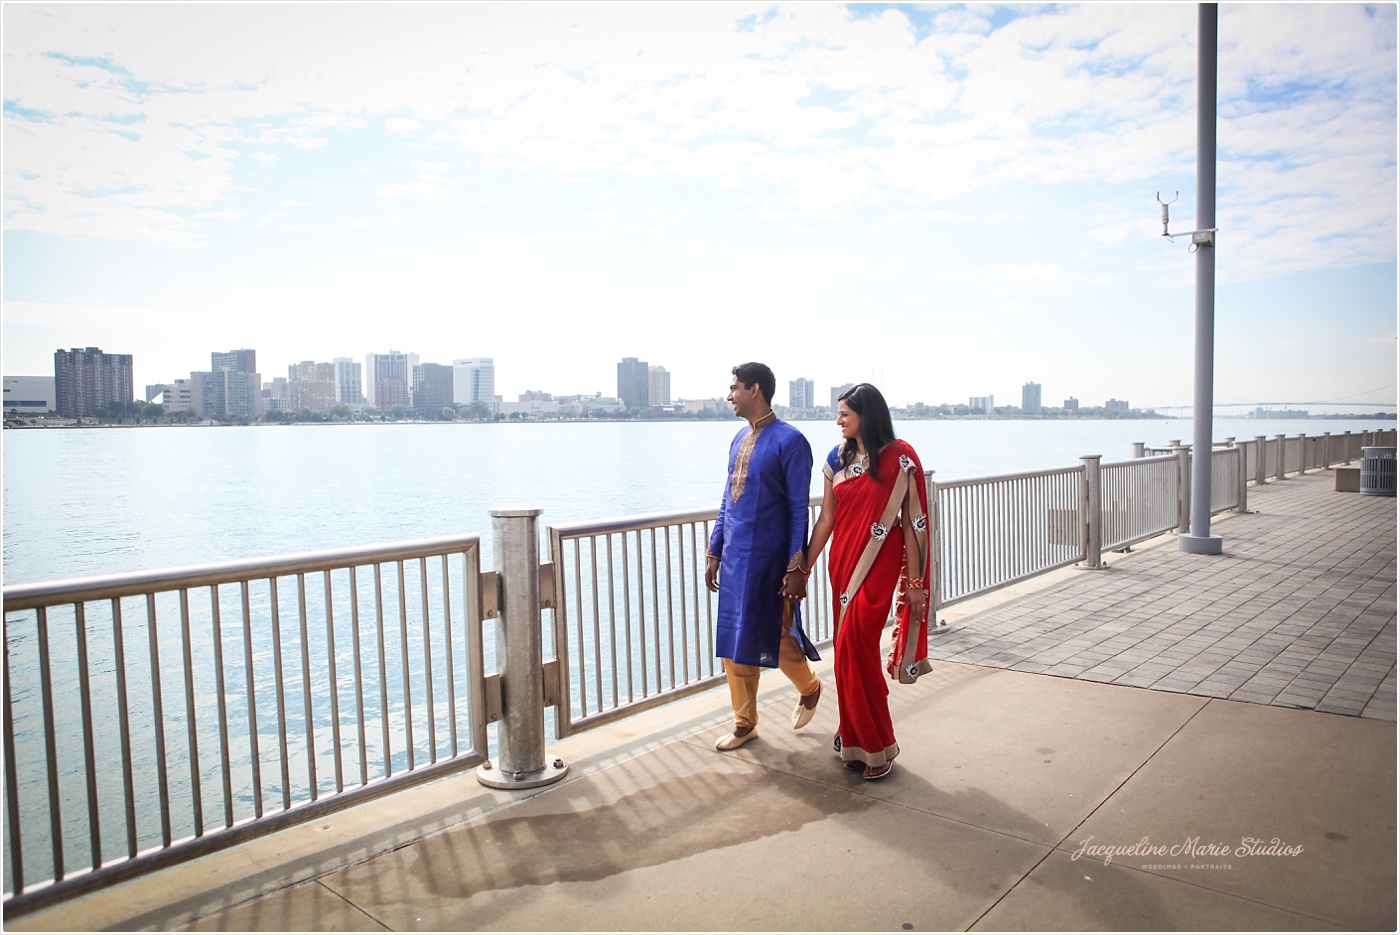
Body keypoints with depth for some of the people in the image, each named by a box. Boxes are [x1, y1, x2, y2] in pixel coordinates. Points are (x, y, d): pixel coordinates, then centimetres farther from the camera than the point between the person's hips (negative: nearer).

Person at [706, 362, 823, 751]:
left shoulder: (789, 441, -12)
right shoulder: (739, 439, 11)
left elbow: (799, 508, -13)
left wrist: (796, 567, -16)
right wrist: (714, 552, 14)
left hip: (768, 559, -7)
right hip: (734, 558, 7)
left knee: (774, 637, 3)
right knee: (733, 640, 10)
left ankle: (809, 687, 34)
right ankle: (744, 723, 24)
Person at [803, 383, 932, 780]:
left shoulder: (899, 457, -9)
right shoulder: (837, 458, 6)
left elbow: (912, 521, -8)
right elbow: (826, 519, 9)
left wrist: (915, 579, -9)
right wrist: (803, 567, 7)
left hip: (879, 564, -5)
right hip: (842, 560, 5)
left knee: (854, 646, -10)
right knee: (851, 647, 10)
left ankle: (874, 743, 7)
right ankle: (855, 734, 27)